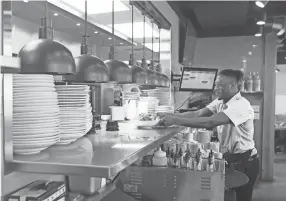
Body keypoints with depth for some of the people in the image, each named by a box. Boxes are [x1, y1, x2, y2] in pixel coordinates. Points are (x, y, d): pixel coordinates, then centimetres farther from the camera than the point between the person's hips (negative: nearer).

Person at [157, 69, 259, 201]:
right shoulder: (220, 102, 3)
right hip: (230, 158, 7)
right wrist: (171, 115, -22)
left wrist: (176, 120, -38)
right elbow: (198, 114, -9)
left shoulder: (241, 105, -24)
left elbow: (209, 122, -35)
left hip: (245, 162, -7)